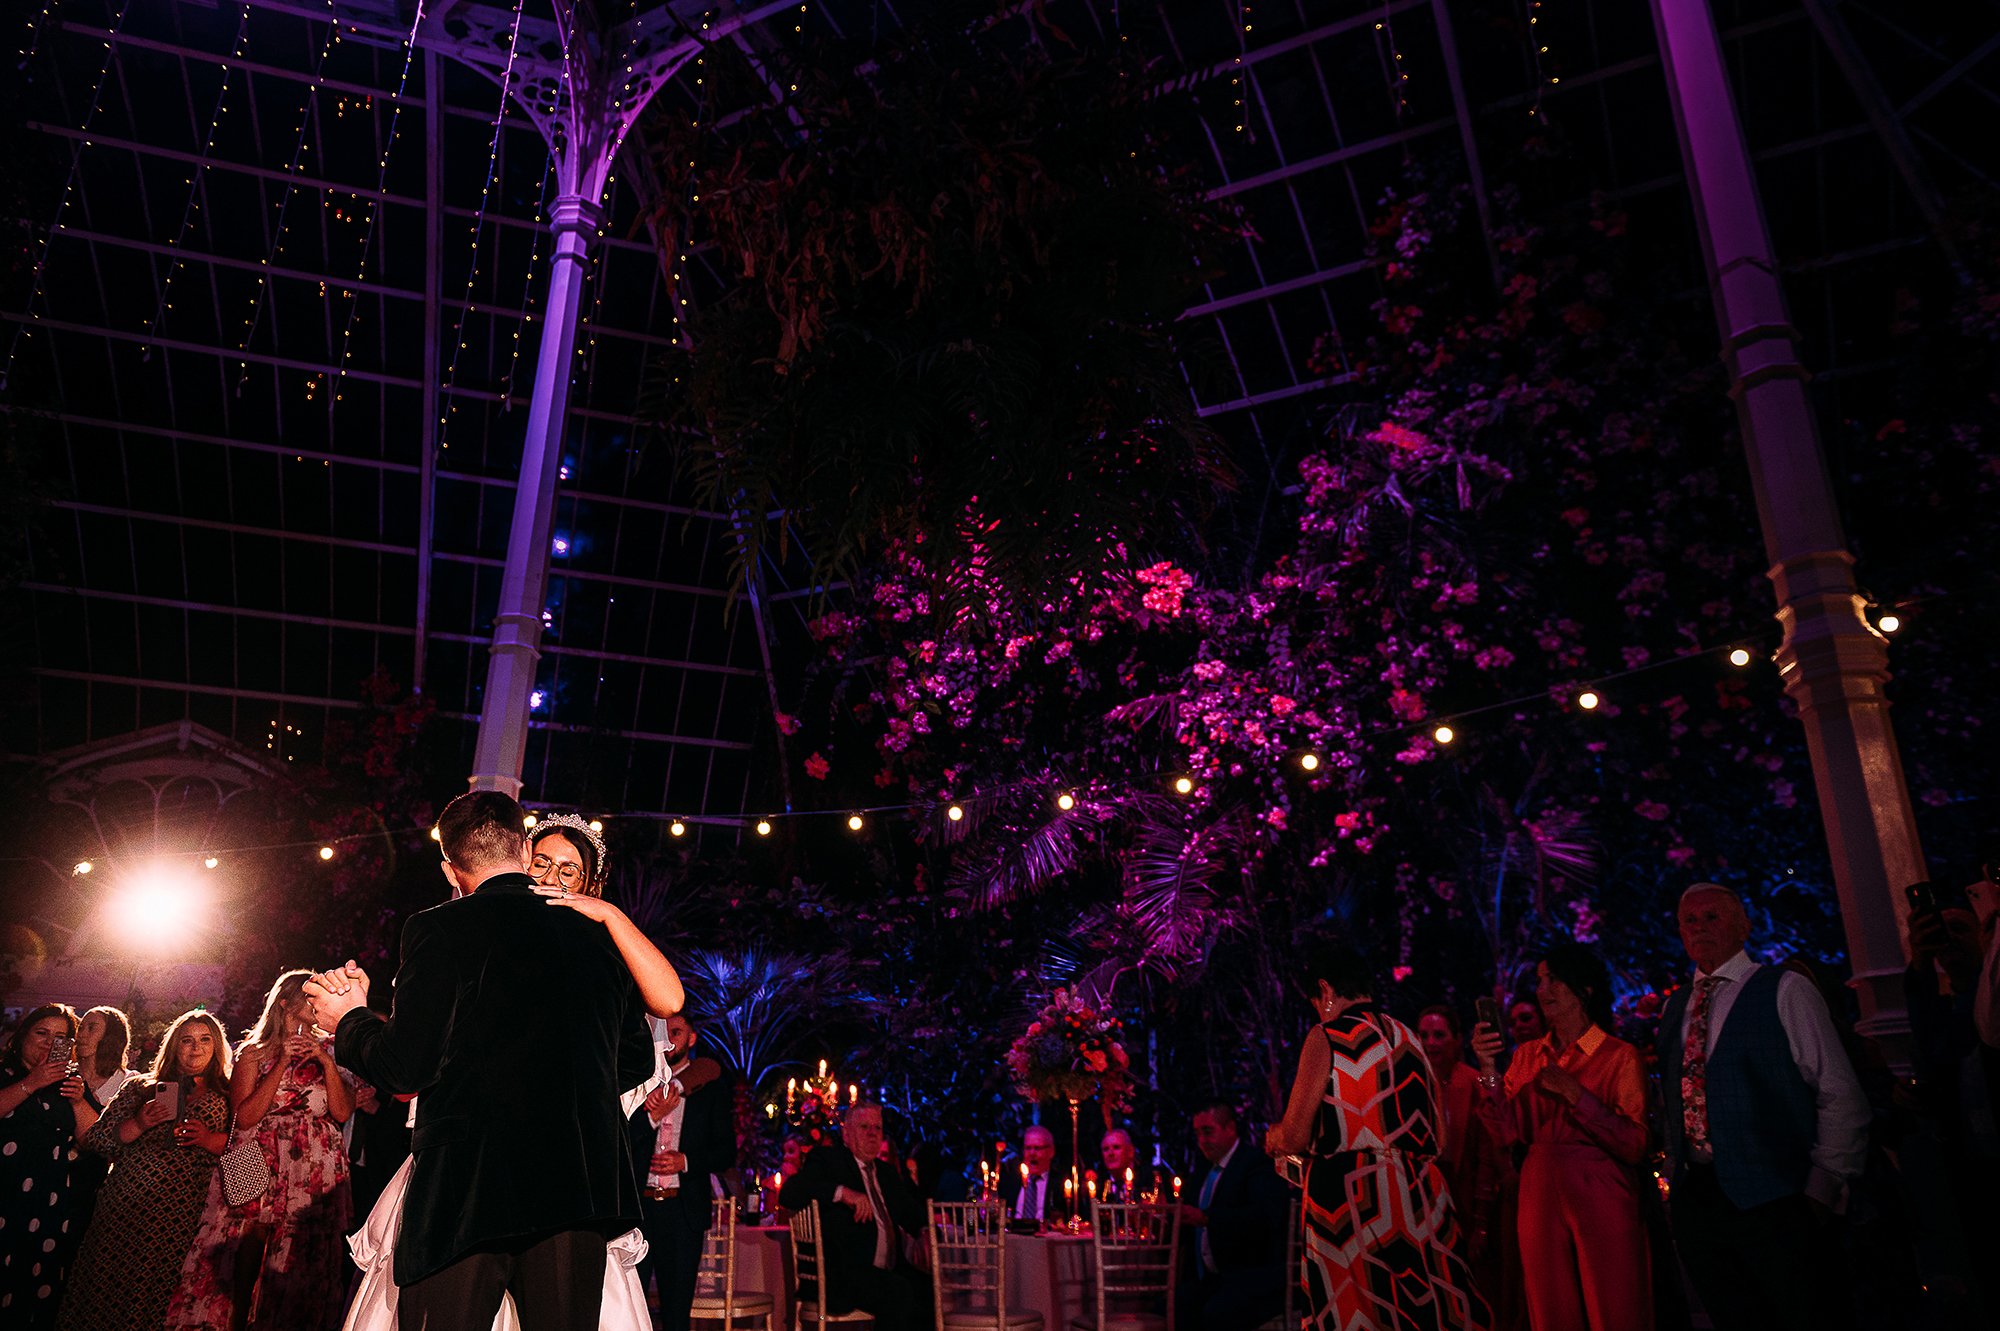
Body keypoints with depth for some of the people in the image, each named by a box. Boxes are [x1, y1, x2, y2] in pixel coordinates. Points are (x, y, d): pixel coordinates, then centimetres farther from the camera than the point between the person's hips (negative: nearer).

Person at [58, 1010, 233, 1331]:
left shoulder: (228, 1097, 9)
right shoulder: (141, 1087, 14)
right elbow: (94, 1138, 8)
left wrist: (209, 1140, -14)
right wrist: (137, 1125, -8)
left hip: (178, 1220, -2)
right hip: (122, 1209, 2)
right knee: (101, 1296, 1)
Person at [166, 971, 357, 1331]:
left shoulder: (326, 1052, 14)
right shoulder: (254, 1053, 9)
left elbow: (342, 1113, 3)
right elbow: (244, 1117, -4)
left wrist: (328, 1064, -7)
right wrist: (283, 1063, -9)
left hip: (315, 1177, 1)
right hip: (258, 1173, -1)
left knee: (304, 1264, -3)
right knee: (246, 1258, -7)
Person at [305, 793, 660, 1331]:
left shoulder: (439, 928, -2)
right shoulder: (598, 935, 11)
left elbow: (405, 1069, -4)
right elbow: (636, 1061, 16)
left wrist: (350, 1021, 15)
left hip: (467, 1190, -4)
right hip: (580, 1188, 4)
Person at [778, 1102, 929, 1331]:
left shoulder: (886, 1173, 24)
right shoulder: (827, 1160, 5)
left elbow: (912, 1213, 27)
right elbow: (788, 1194, -10)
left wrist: (925, 1232, 3)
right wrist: (842, 1192, -20)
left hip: (889, 1272, 6)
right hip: (841, 1275, -6)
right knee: (898, 1290, -31)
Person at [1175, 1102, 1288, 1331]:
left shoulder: (1255, 1163, -7)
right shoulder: (1209, 1169, 18)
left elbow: (1266, 1216, -24)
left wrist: (1205, 1218, -28)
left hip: (1254, 1278, -7)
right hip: (1211, 1278, 7)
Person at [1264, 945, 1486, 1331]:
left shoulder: (1326, 1038, -6)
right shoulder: (1409, 1038, 12)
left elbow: (1293, 1138, -9)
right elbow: (1438, 1137, 16)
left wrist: (1272, 1137, 12)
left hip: (1348, 1201, -6)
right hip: (1418, 1196, 6)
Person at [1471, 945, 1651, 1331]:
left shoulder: (1620, 1057, -5)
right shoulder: (1527, 1056, 10)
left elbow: (1635, 1146, -14)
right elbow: (1508, 1132, 0)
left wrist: (1572, 1092, -20)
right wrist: (1490, 1070, -11)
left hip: (1602, 1202, -4)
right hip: (1541, 1198, 4)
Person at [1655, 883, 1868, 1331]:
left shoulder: (1785, 991, 0)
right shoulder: (1674, 1009, 15)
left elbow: (1841, 1097, -5)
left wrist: (1821, 1191, -11)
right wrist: (1676, 1180, 11)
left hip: (1772, 1202, -5)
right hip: (1694, 1202, 5)